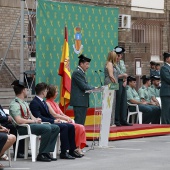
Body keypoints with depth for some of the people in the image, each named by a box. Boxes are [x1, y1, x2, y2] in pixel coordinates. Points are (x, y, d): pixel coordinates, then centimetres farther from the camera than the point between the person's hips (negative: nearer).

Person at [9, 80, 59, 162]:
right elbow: (18, 121, -21)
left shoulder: (25, 103, 22)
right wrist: (34, 121, -14)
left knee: (55, 128, -1)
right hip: (22, 127, -10)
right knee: (47, 128, -29)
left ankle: (47, 152, -7)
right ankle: (41, 155, -23)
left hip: (31, 124, 10)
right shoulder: (15, 104, -10)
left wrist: (36, 119, -3)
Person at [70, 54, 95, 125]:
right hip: (79, 101, -10)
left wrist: (92, 88, 2)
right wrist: (94, 88, -8)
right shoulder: (77, 73, -12)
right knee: (79, 122, -12)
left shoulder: (81, 72, 20)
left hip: (82, 102, 10)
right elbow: (83, 86, -18)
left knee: (81, 122, 9)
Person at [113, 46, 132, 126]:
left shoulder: (122, 62, 15)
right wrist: (122, 76, -13)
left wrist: (125, 80, 2)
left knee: (124, 102, 7)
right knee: (117, 103, -4)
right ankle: (116, 121, 2)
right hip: (116, 84, -8)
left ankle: (123, 120, 11)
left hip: (123, 84, 8)